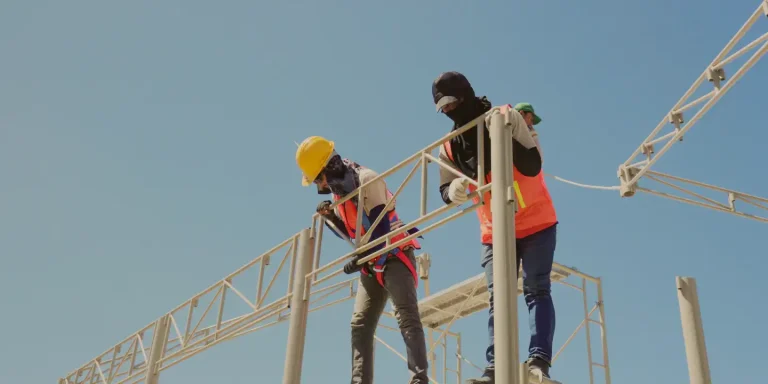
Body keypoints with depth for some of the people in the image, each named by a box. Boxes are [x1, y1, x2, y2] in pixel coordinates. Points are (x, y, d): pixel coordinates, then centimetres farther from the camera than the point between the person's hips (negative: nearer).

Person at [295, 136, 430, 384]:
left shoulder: (367, 180, -18)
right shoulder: (338, 191, 9)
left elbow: (381, 229, -22)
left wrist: (358, 260, -19)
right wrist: (331, 217, -2)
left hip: (395, 256, -9)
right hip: (371, 264, 9)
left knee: (407, 317, -19)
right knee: (360, 323, 3)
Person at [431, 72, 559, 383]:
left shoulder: (507, 117, -12)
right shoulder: (449, 147, 2)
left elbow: (532, 166, -21)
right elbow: (447, 190, 4)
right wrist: (453, 191, -19)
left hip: (536, 221, -4)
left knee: (536, 290, -9)